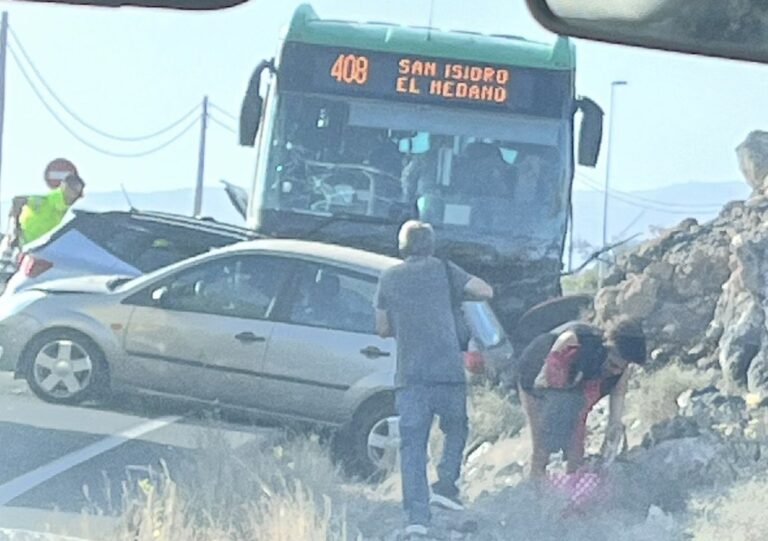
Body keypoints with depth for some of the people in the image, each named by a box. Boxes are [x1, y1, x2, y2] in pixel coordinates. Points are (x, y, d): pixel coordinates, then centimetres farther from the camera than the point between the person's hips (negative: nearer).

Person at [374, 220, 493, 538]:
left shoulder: (389, 278, 10)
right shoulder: (442, 270, 5)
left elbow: (382, 329, 15)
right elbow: (486, 291, 3)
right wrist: (457, 295, 20)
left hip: (410, 375, 1)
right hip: (448, 371, -1)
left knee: (412, 445, 1)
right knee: (456, 429, 21)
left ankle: (417, 517, -8)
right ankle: (446, 485, 3)